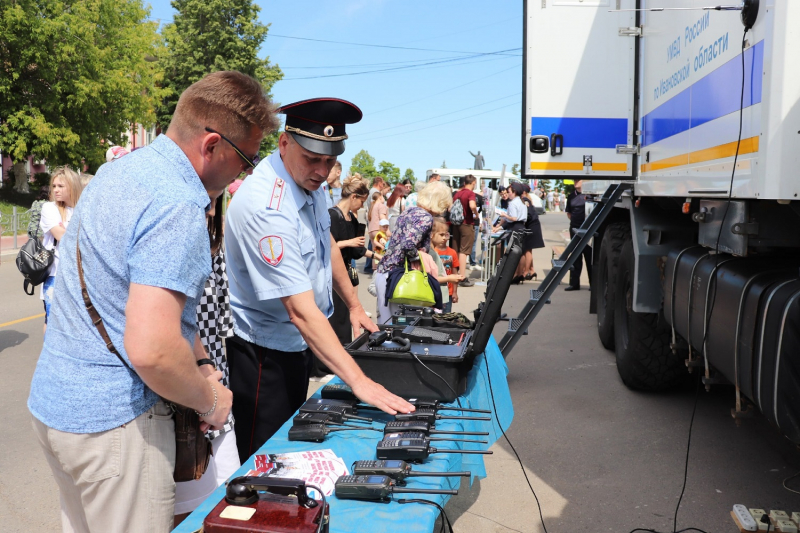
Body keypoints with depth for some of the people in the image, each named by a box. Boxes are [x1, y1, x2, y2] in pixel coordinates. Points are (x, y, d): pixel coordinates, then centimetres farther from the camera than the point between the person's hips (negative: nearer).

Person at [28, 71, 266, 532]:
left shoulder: (119, 169, 6)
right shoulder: (179, 208, -25)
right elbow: (151, 350, -32)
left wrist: (199, 362, 12)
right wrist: (209, 400, -13)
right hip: (112, 419, -9)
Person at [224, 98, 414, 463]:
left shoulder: (308, 180, -2)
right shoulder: (267, 209, -31)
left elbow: (326, 244, 15)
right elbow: (302, 311, -35)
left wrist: (354, 305, 16)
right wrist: (358, 381, -37)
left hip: (299, 344, 9)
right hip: (264, 353, -9)